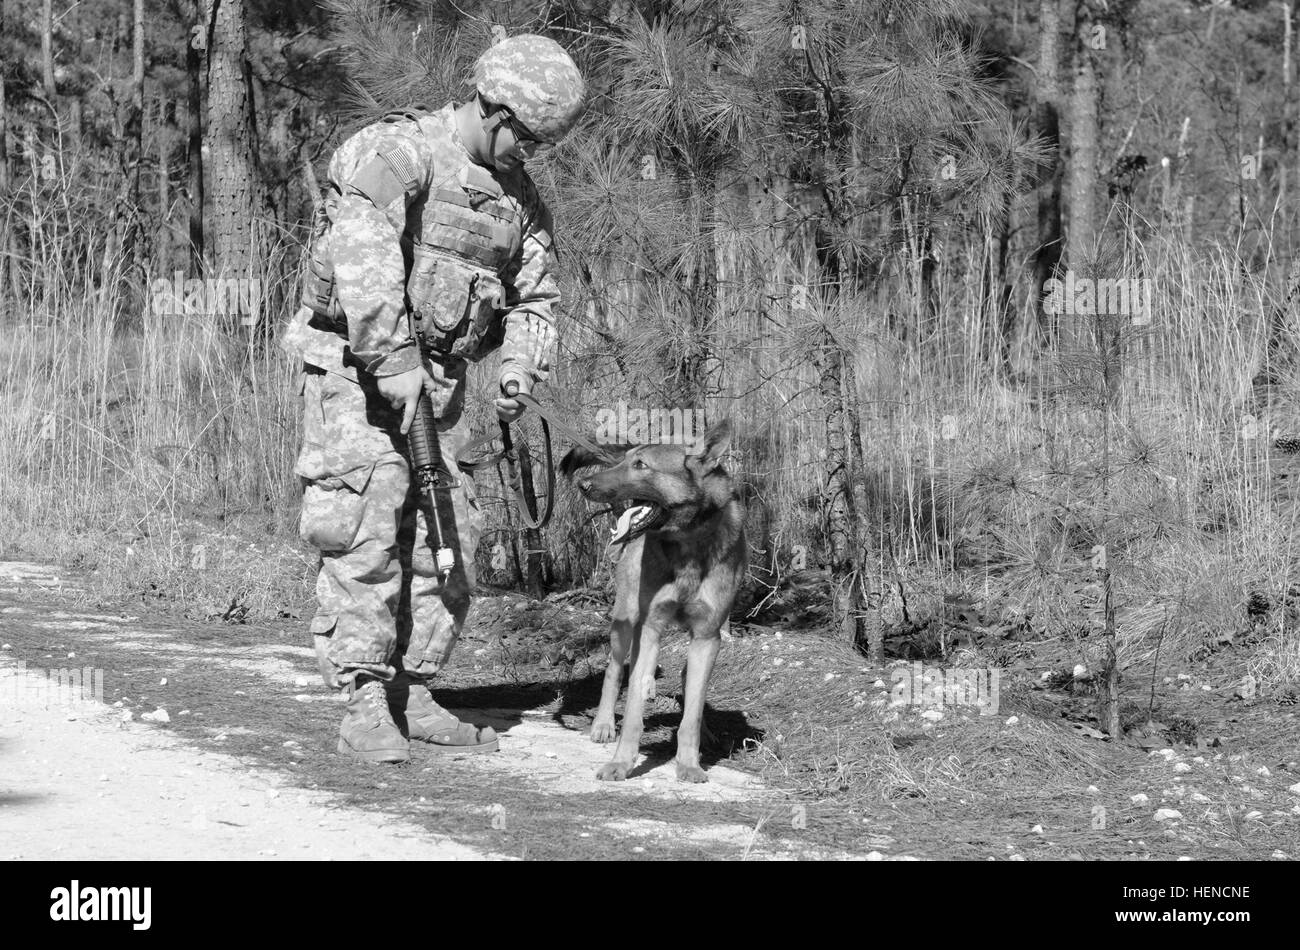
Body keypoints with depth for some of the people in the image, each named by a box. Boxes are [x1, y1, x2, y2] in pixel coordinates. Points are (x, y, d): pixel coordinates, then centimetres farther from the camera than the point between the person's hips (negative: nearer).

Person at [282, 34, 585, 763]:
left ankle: (413, 697, 13)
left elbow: (535, 296, 11)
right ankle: (365, 708, -15)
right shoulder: (398, 152, -16)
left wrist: (521, 367, -9)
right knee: (367, 532, -14)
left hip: (437, 375, 7)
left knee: (449, 536, 4)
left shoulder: (520, 197, 8)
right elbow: (361, 255, -29)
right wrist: (391, 361, -34)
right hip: (357, 367, -7)